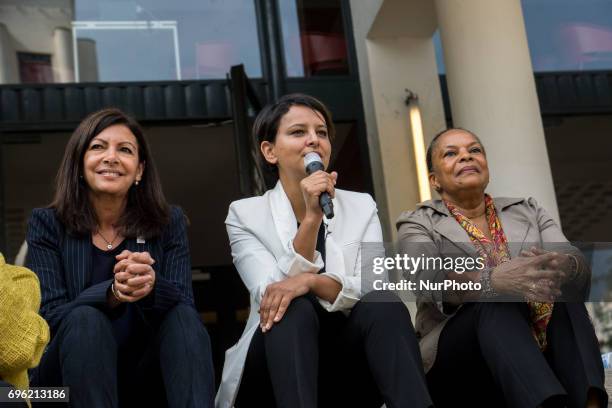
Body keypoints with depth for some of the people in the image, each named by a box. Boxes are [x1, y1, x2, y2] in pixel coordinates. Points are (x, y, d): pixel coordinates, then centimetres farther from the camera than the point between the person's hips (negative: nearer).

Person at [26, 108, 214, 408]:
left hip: (143, 380, 2)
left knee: (184, 317, -25)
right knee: (86, 320, -31)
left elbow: (184, 309, -7)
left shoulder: (168, 222, 3)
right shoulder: (47, 224, -1)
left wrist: (152, 286, -31)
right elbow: (49, 316, -12)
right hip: (70, 380, -1)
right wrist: (112, 292, -32)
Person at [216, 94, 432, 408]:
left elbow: (375, 291, -9)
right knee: (292, 308, -33)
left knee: (384, 306, -28)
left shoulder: (362, 207, 7)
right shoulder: (245, 214, 1)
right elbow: (270, 297, -13)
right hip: (274, 375, -1)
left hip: (347, 375, 2)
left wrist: (311, 281, -28)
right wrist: (312, 218, -22)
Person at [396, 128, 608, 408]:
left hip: (541, 354, 3)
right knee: (496, 302, -31)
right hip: (457, 361, -3)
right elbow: (431, 280, -14)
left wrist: (562, 267, -27)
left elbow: (578, 264, -1)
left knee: (559, 284, -23)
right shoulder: (418, 223, 7)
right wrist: (494, 280, -35)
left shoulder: (528, 211, 17)